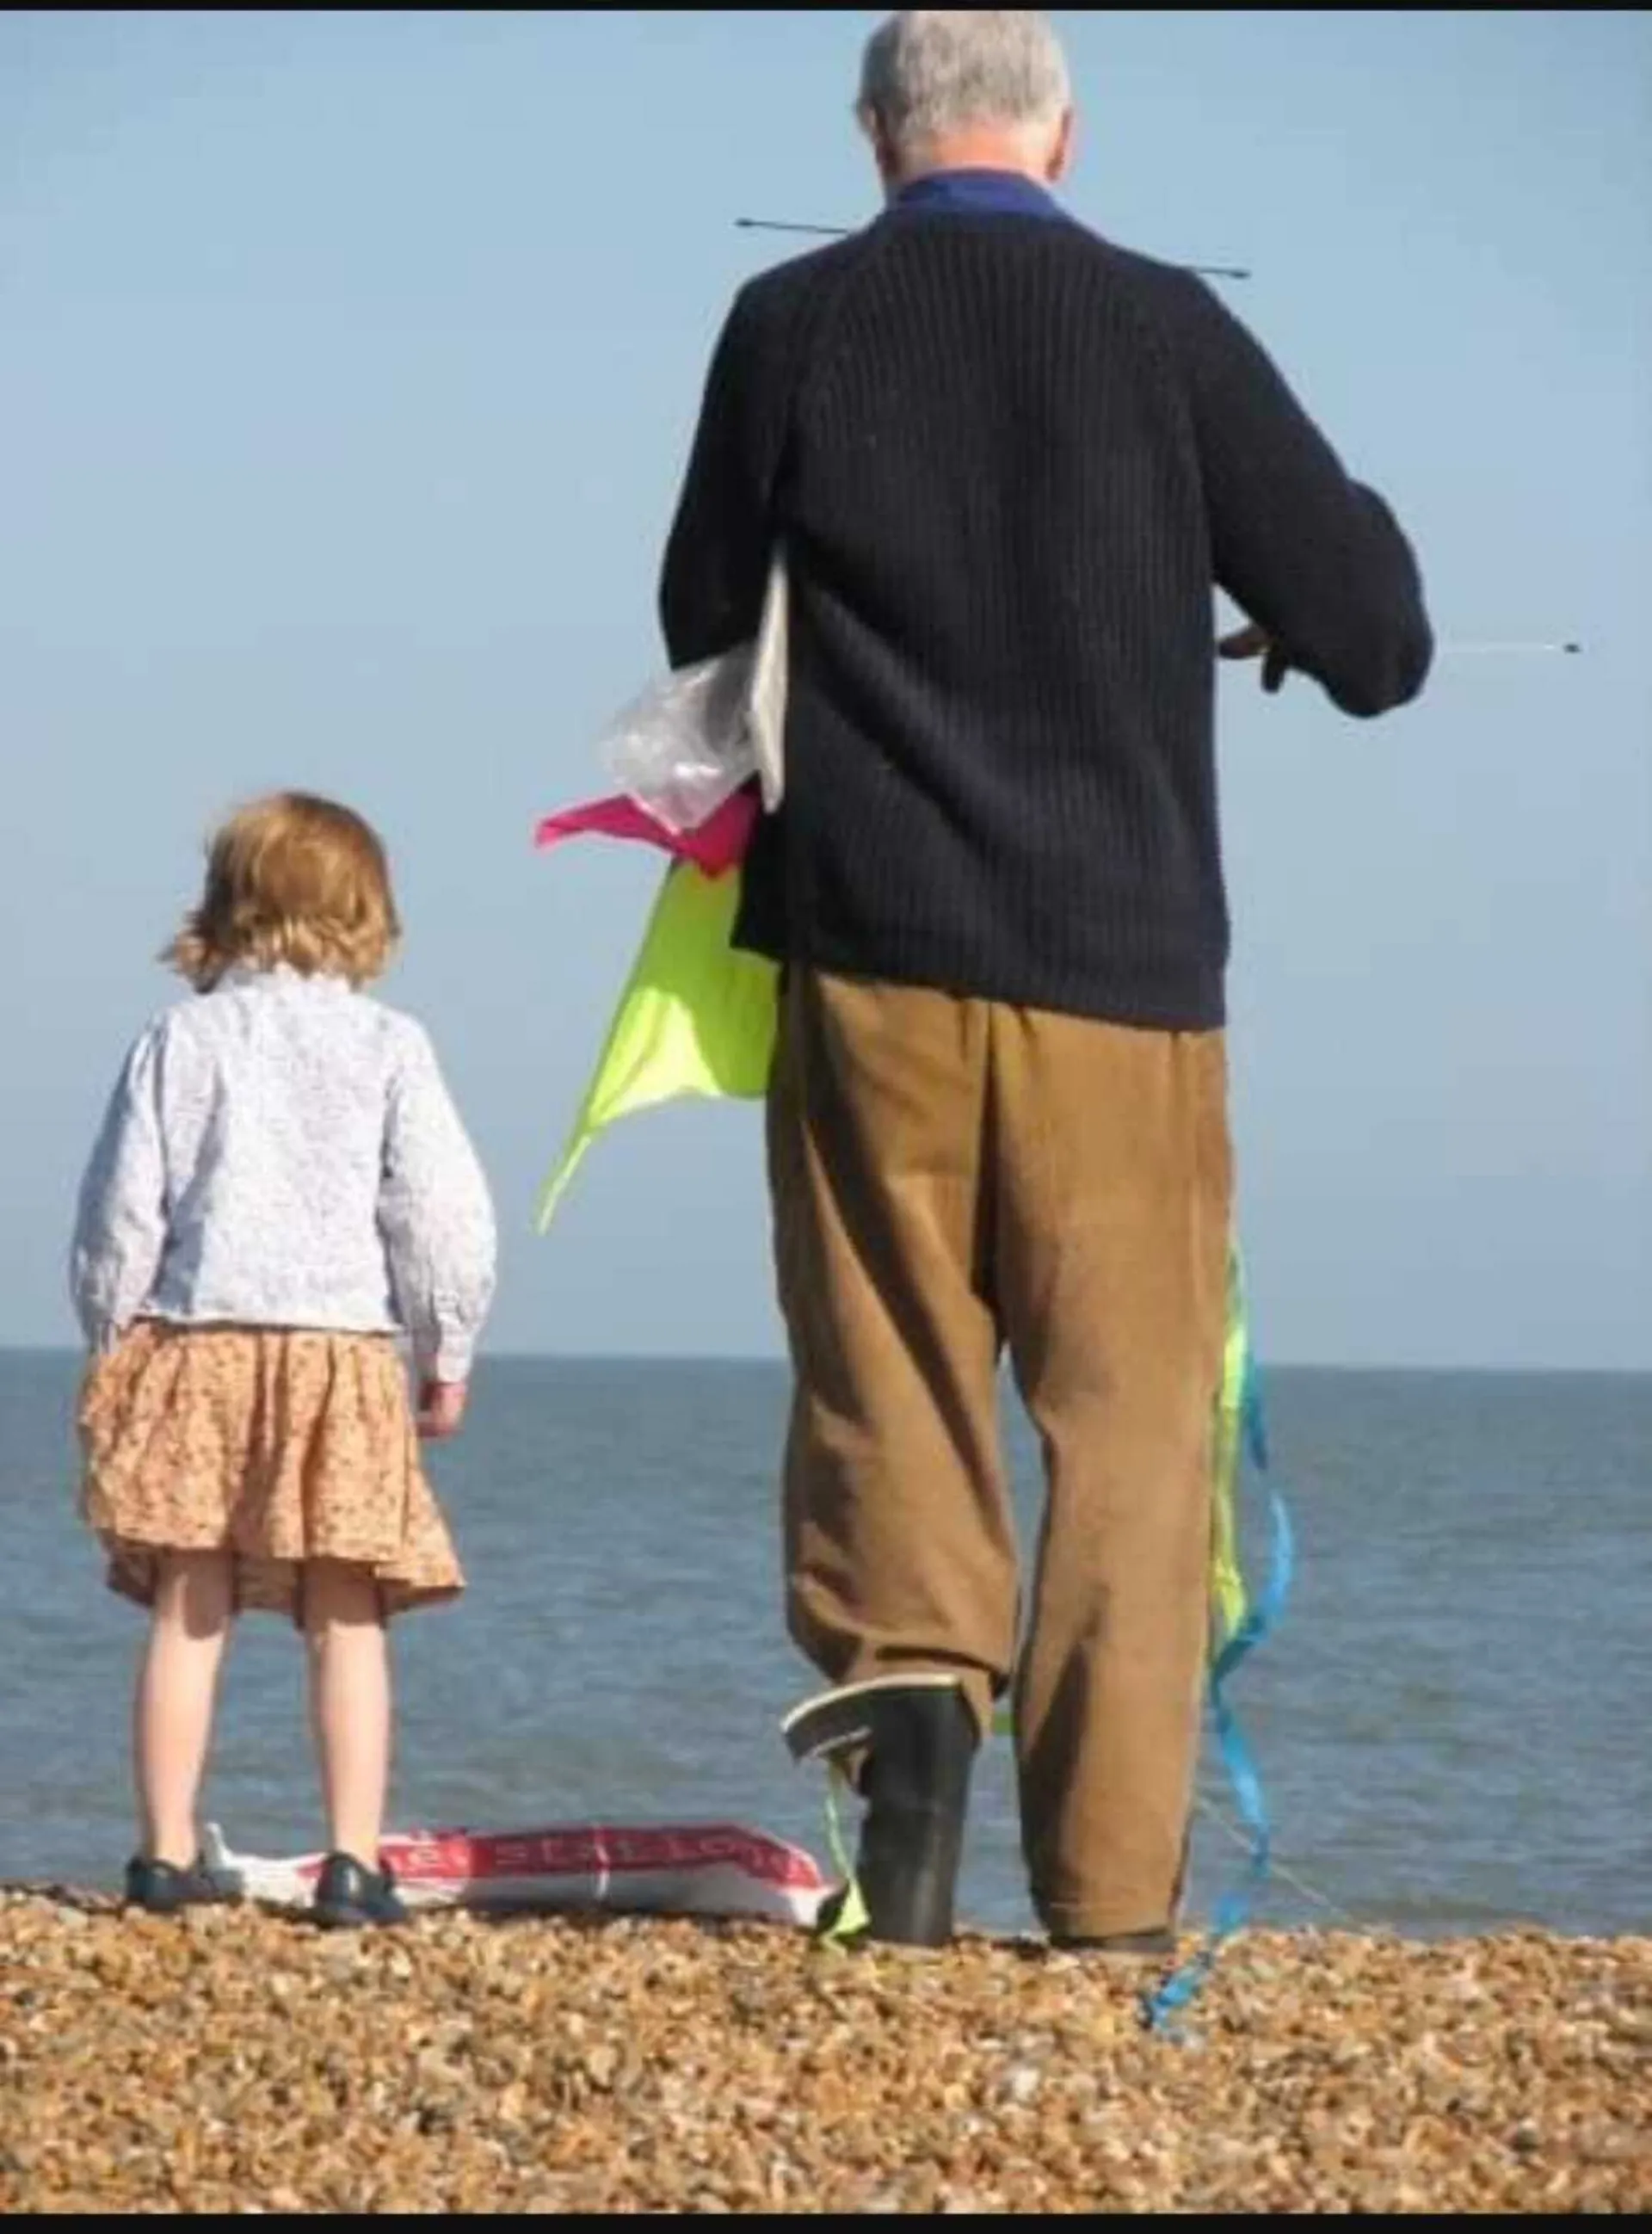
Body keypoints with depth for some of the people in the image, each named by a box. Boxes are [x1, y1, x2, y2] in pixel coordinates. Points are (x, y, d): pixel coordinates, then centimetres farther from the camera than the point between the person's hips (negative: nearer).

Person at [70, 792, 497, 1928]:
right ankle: (355, 1862, -4)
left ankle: (169, 1851, 4)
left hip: (193, 1339, 2)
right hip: (342, 1346, -1)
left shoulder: (181, 1038, 5)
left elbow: (121, 1208, 4)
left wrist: (113, 1343, 14)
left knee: (190, 1611, 6)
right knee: (349, 1621, 2)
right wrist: (448, 1357, 10)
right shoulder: (388, 1046, 1)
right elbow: (444, 1213, 0)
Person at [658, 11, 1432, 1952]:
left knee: (885, 1367, 13)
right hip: (1119, 960, -1)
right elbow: (1375, 639, 0)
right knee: (1126, 1423, 5)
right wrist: (1285, 619, 22)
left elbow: (702, 628, 11)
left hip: (869, 952, 1)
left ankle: (905, 1669, -13)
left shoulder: (793, 324, 0)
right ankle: (1112, 1886, 4)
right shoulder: (1167, 331, -2)